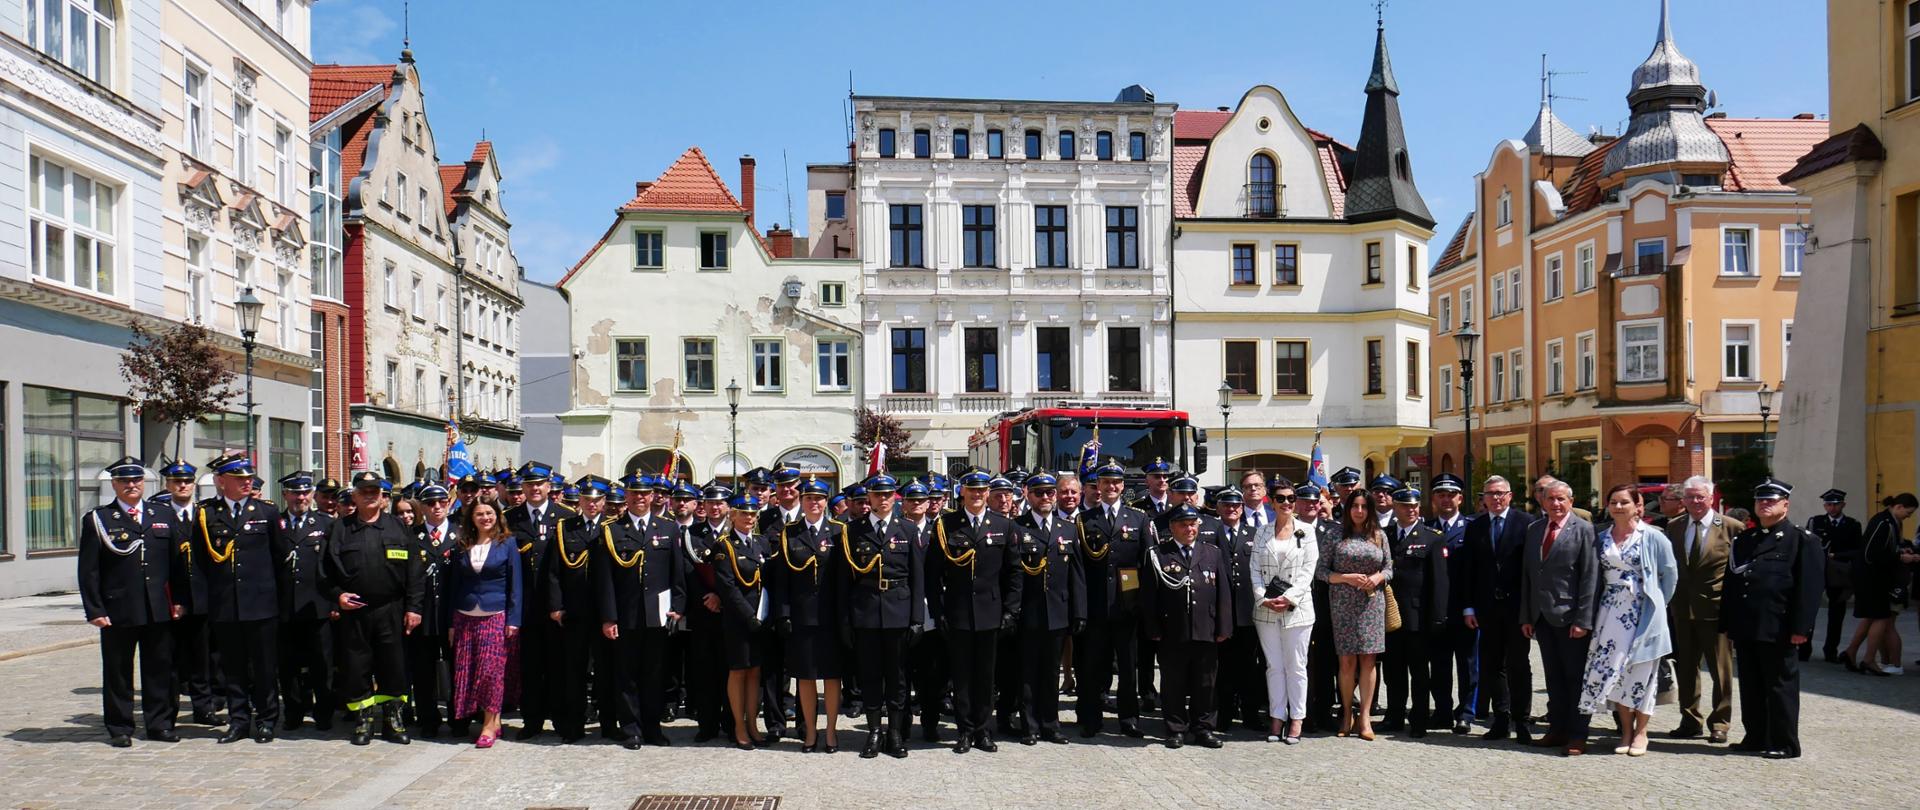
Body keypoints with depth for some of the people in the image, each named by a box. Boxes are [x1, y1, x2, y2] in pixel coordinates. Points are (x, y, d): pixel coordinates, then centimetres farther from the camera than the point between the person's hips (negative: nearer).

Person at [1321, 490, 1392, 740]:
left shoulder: (1379, 536, 9)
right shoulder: (1336, 535, 1)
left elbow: (1389, 568, 12)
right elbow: (1321, 570, -1)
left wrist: (1378, 578, -8)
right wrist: (1346, 578, -13)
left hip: (1372, 603, 2)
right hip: (1343, 604, -2)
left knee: (1368, 659, 0)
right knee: (1347, 660, 0)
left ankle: (1365, 716, 4)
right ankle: (1347, 714, 12)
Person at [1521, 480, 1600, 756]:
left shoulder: (1583, 530, -7)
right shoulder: (1534, 529, 11)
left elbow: (1590, 577, -11)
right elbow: (1526, 574, 12)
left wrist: (1583, 620, -15)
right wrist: (1526, 616, 8)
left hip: (1570, 616, -5)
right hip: (1542, 616, 5)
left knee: (1576, 677, 2)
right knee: (1553, 676, 13)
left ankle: (1577, 736, 9)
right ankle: (1557, 730, 21)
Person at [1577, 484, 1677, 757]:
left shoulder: (1653, 537, -4)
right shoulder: (1602, 538, 7)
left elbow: (1669, 573, 2)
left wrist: (1656, 604, 4)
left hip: (1643, 613, -3)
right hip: (1611, 612, 3)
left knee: (1641, 671, 2)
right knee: (1612, 669, 1)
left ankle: (1641, 732, 13)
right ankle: (1626, 730, 13)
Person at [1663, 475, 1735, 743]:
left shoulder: (1732, 528, -7)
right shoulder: (1673, 527, 6)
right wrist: (1670, 599, 5)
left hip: (1715, 608, -4)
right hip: (1681, 608, 4)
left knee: (1720, 670, 5)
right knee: (1685, 667, 12)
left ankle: (1719, 723, 16)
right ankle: (1690, 720, 23)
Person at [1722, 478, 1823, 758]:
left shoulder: (1803, 541, -3)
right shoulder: (1743, 540, 17)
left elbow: (1809, 588, -10)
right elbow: (1731, 583, 16)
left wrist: (1800, 628, -16)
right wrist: (1727, 625, 11)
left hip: (1778, 630, -6)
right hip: (1745, 630, 6)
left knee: (1780, 687, 1)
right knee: (1750, 687, 12)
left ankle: (1785, 744, 10)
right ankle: (1755, 737, 22)